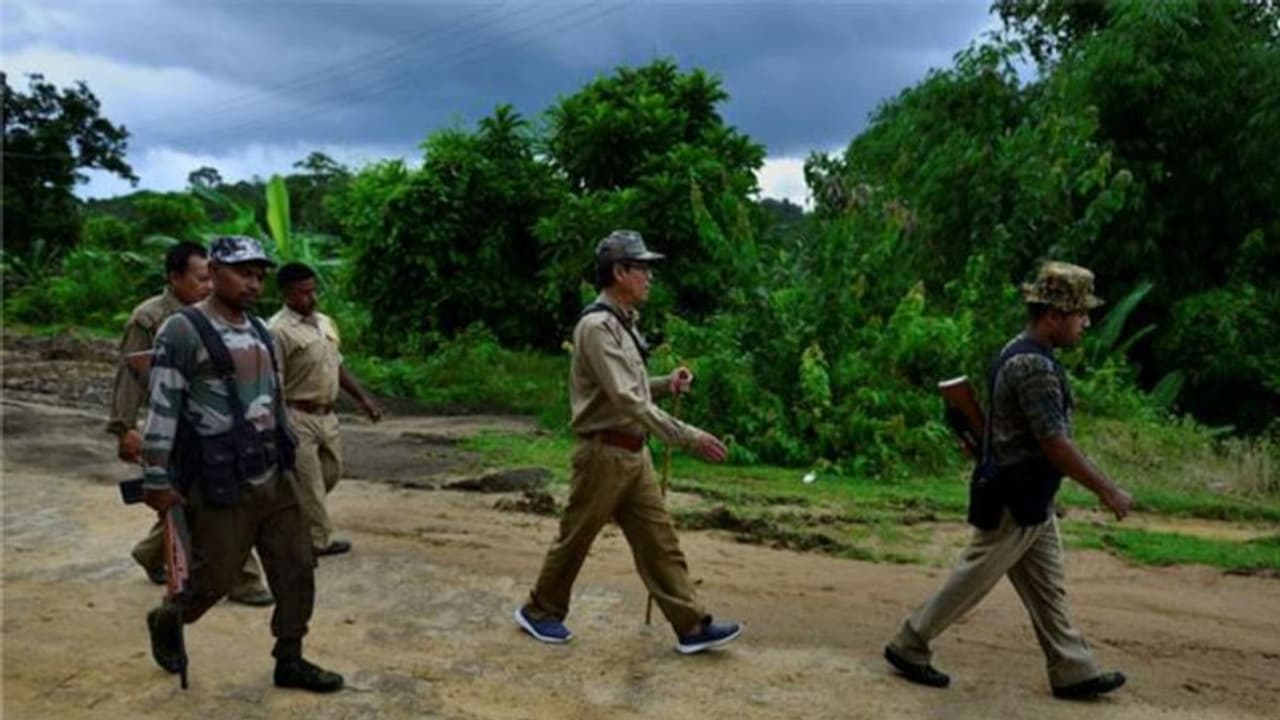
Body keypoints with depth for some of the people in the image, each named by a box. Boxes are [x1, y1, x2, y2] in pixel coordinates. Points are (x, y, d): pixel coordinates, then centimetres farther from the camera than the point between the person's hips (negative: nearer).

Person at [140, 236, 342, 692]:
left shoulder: (260, 330, 11)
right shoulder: (184, 330, -11)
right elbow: (162, 407, -13)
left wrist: (288, 457, 19)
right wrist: (156, 479, -14)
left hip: (273, 479, 7)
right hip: (220, 485, -7)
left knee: (296, 570, 7)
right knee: (215, 578, 5)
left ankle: (290, 661, 21)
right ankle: (165, 621, 36)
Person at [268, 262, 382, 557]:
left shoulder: (324, 323, 10)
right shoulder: (278, 330, -16)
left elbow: (337, 366, 19)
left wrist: (363, 398, 12)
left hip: (327, 415, 8)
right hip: (298, 418, -8)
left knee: (331, 473, 17)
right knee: (309, 483, 1)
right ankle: (318, 540, 14)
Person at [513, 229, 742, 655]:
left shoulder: (623, 321, 12)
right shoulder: (598, 325, -20)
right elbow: (626, 399, -27)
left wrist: (665, 384, 2)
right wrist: (689, 438, -28)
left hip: (634, 451, 9)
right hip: (604, 452, -9)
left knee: (658, 540, 8)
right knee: (576, 538, 7)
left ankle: (691, 627, 12)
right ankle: (539, 611, 27)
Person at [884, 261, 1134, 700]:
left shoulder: (1022, 353, 9)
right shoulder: (1033, 365, -23)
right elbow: (1056, 445, -25)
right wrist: (1108, 491, -17)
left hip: (1031, 503, 10)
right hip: (1013, 503, -10)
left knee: (1047, 590, 14)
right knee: (974, 579, 2)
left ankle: (1073, 672, 23)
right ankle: (908, 647, 14)